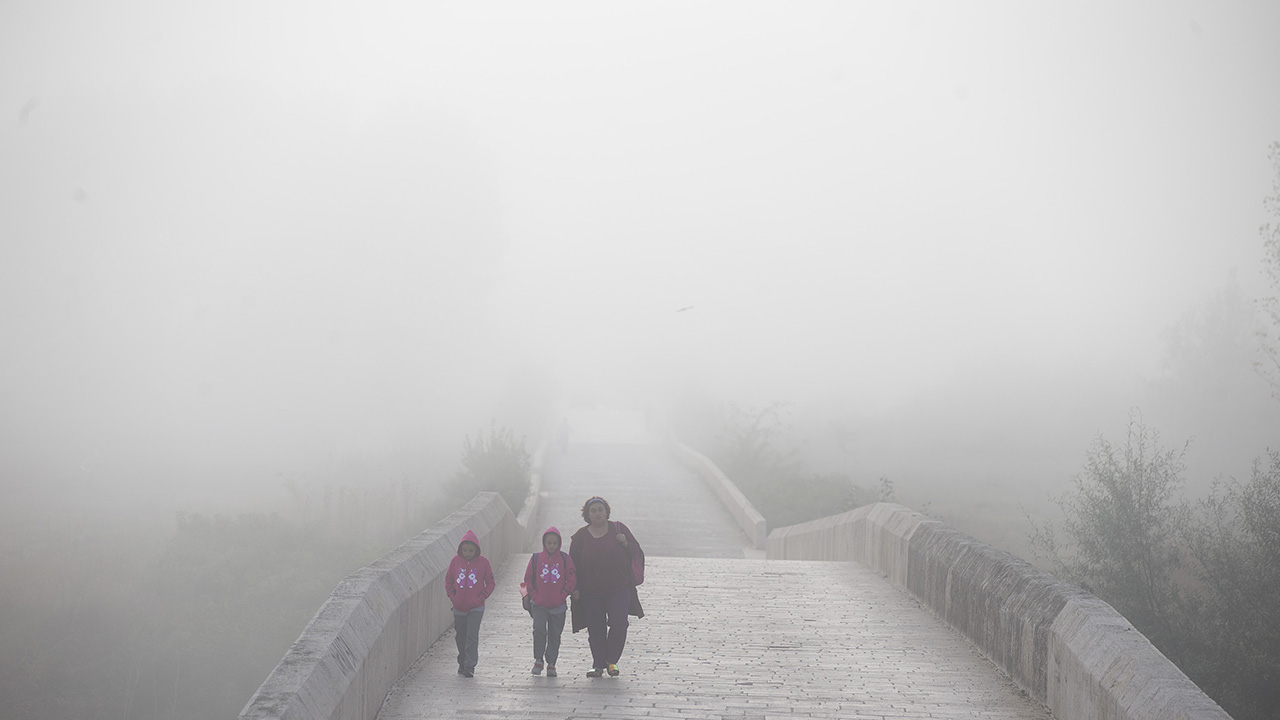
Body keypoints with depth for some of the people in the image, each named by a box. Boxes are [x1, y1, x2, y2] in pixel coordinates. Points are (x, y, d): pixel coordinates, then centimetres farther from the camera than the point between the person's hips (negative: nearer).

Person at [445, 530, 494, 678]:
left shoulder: (483, 562, -6)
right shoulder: (456, 561, -1)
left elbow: (490, 583, 2)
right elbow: (448, 581, 9)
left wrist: (480, 597, -8)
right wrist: (452, 596, -3)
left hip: (476, 607, -3)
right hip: (459, 607, 3)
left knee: (472, 635, -13)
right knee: (460, 636, 12)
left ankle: (470, 666, -12)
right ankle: (462, 663, 29)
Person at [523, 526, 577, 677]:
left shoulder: (564, 559, 0)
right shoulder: (536, 558, 1)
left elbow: (572, 579, 2)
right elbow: (528, 579, 5)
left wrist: (564, 594, -6)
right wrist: (534, 595, -4)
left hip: (558, 605, 1)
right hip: (539, 605, -1)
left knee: (555, 635, 6)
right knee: (539, 629, -15)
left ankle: (551, 664, 15)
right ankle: (538, 660, -1)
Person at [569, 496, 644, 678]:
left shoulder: (619, 529, 4)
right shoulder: (580, 536, 4)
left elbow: (636, 550, 8)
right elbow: (573, 564, 7)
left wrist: (625, 543, -14)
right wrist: (574, 589, 0)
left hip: (619, 589, -1)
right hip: (591, 593, 1)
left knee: (619, 624, -12)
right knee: (596, 629, 3)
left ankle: (611, 661, 4)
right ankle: (598, 665, 12)